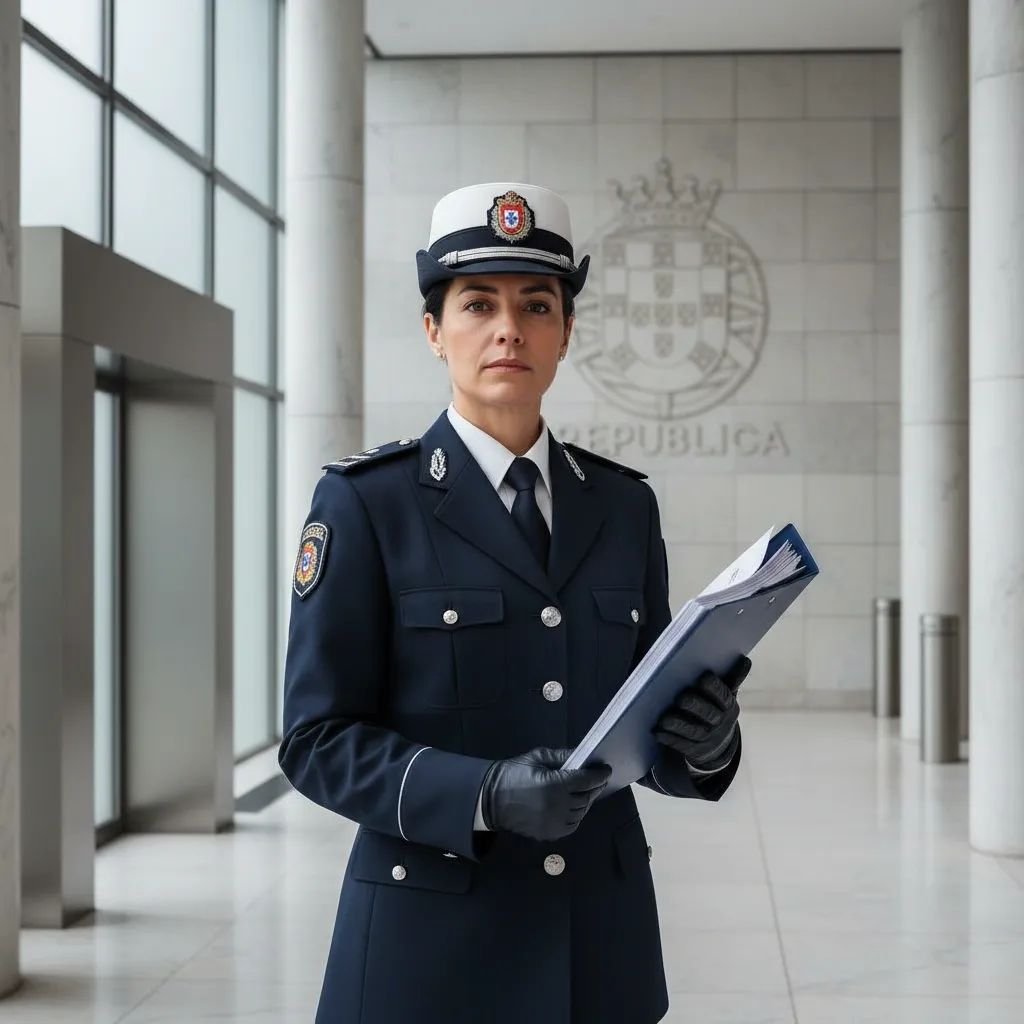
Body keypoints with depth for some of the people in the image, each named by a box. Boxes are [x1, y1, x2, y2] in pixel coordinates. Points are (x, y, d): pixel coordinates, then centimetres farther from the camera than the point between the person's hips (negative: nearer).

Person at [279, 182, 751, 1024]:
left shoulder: (624, 506, 6)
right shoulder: (364, 503, -6)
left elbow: (644, 726, 9)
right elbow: (319, 741, -9)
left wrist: (704, 740, -14)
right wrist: (485, 797, -24)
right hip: (432, 941, -4)